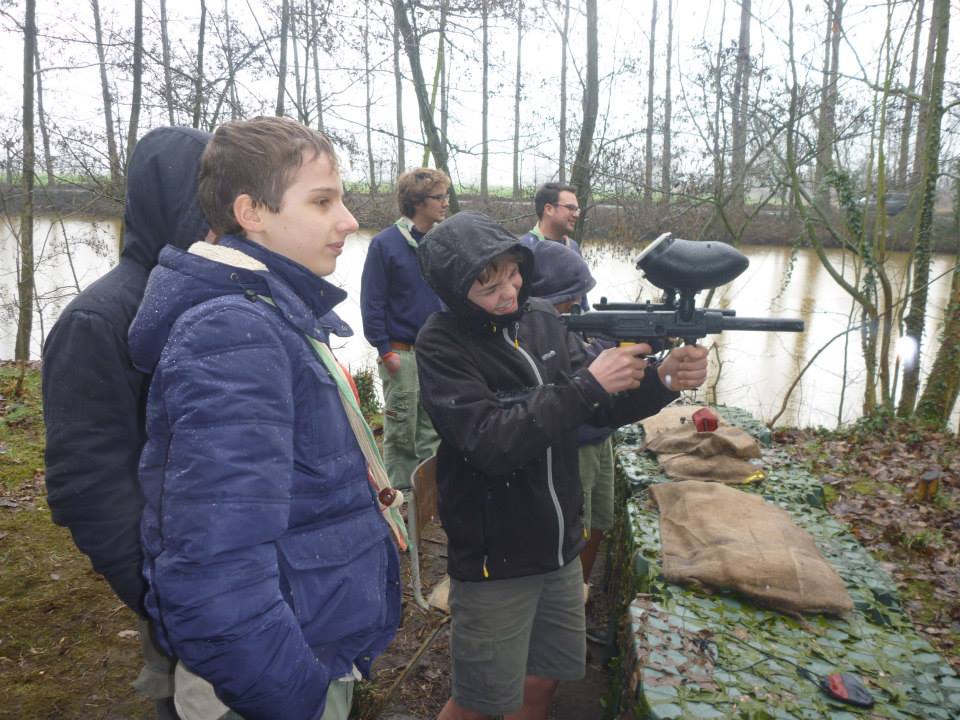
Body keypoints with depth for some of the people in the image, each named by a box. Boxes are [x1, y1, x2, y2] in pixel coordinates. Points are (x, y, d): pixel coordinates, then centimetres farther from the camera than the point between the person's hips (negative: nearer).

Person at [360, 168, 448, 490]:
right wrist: (385, 351, -11)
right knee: (401, 432, 6)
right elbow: (372, 302, -8)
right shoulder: (385, 243, -8)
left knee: (432, 431, 13)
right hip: (402, 354, -4)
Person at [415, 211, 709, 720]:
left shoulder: (541, 319, -1)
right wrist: (586, 383, -31)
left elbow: (601, 409, 1)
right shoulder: (442, 343, -17)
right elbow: (492, 443, -28)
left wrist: (663, 381, -18)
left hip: (560, 549, 6)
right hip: (494, 562, -5)